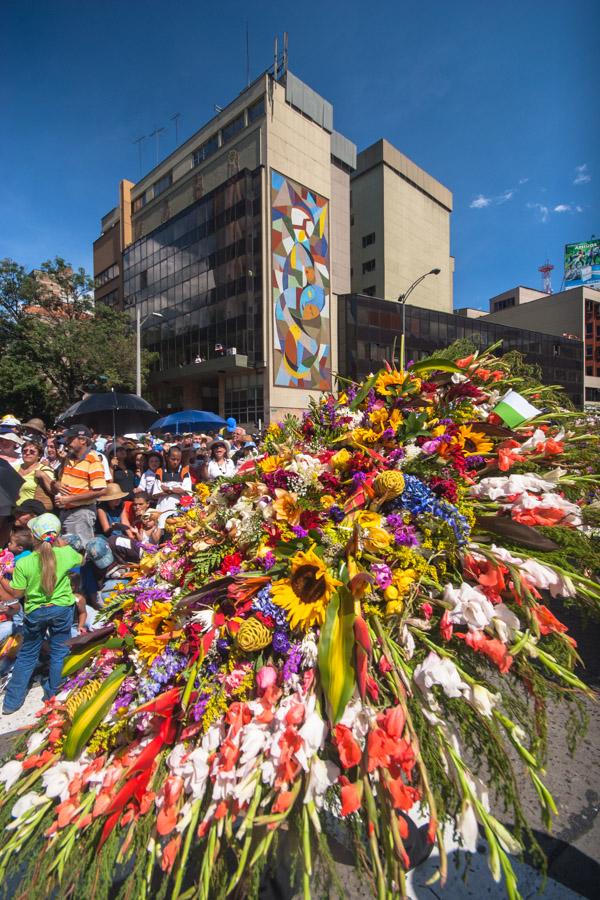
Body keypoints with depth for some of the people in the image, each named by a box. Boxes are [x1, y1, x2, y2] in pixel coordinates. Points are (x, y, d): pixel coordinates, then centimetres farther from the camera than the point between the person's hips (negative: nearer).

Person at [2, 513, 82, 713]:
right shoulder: (66, 553, -17)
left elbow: (16, 594, -9)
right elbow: (80, 560, 6)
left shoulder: (23, 563, -21)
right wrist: (63, 544, 11)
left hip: (35, 612, 0)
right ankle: (52, 693, 33)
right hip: (62, 609, 0)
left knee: (27, 655, 21)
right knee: (58, 652, 18)